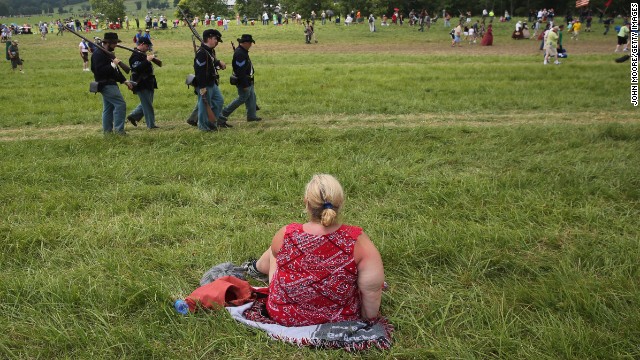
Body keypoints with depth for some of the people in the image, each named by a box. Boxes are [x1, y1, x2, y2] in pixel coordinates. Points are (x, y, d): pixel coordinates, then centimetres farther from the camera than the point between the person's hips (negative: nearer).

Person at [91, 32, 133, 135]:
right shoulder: (98, 54, -15)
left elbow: (115, 70, 23)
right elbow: (100, 71, -26)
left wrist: (124, 81, 15)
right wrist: (113, 64, -24)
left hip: (110, 84, 11)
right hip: (106, 84, -11)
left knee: (108, 108, 13)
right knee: (120, 104, -14)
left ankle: (107, 130, 18)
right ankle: (119, 129, -12)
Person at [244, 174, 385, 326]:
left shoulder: (286, 236, -26)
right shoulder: (357, 240, -28)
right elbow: (372, 288, -22)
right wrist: (369, 316, -3)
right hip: (341, 319, 0)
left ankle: (257, 267, 57)